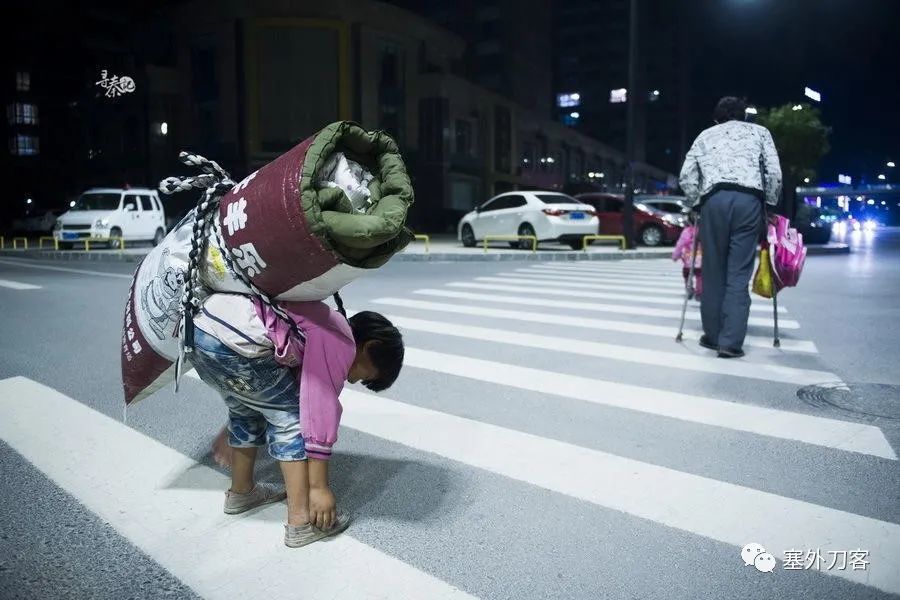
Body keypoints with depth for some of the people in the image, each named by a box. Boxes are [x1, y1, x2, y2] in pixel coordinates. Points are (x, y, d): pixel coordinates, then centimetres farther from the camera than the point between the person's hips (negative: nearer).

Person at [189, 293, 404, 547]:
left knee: (248, 409, 28)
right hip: (235, 339, -10)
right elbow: (319, 412, -6)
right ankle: (301, 521, 8)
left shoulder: (321, 328, 25)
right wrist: (319, 487, 1)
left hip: (199, 326, 10)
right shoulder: (341, 343, -2)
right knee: (293, 418, 4)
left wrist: (230, 433, 47)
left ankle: (241, 492, 45)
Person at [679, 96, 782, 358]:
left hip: (714, 199, 1)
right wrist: (770, 205, 20)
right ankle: (730, 342, -7)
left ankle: (713, 335, 13)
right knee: (739, 274, -2)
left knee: (713, 272, 8)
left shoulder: (705, 135, 26)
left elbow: (687, 175, 13)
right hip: (749, 199, -1)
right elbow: (774, 173, 11)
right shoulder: (759, 131, 24)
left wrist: (696, 204, 21)